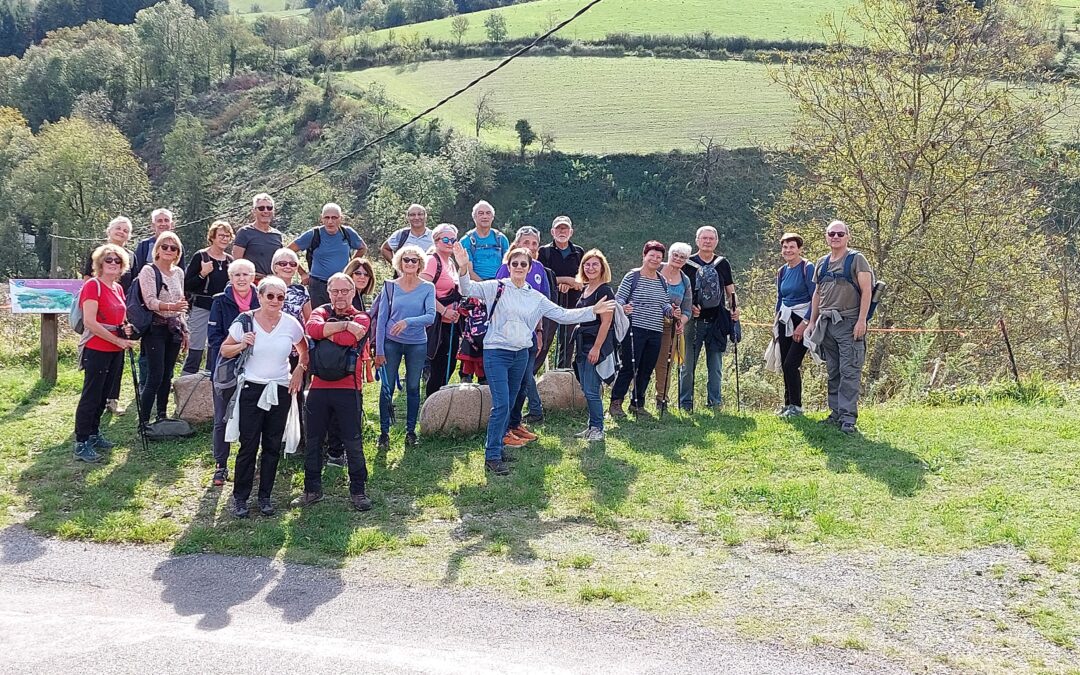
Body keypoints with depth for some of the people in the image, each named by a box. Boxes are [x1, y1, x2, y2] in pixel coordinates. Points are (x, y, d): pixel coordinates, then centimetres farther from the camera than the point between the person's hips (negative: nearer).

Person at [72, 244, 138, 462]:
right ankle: (81, 444, -2)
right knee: (90, 396, -6)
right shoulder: (93, 286, -12)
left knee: (103, 395, 15)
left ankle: (94, 435, 26)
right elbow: (90, 322, -20)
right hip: (97, 349, -8)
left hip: (115, 350, 8)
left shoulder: (118, 288, 12)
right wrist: (118, 340, -18)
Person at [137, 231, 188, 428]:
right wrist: (170, 306, -36)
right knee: (155, 377, -10)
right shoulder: (149, 271, -7)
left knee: (167, 376, 9)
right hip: (156, 328, -6)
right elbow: (150, 301, -18)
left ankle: (162, 417, 18)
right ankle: (143, 422, -5)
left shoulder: (179, 272, 12)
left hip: (174, 328, 6)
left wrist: (184, 330, 17)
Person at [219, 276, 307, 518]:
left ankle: (265, 496, 19)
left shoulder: (291, 324, -1)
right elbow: (224, 350, 4)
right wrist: (242, 345, -14)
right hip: (251, 389, -2)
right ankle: (240, 498, 10)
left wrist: (300, 370, 3)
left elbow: (304, 350, 17)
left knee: (272, 446, 7)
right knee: (248, 446, -3)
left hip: (280, 391, 2)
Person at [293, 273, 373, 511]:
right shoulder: (321, 312, 9)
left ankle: (358, 491, 14)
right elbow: (312, 328, -16)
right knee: (313, 441, 11)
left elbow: (349, 340, -20)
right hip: (319, 387, 3)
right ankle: (312, 489, 23)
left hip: (348, 389, -3)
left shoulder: (360, 318, 2)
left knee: (353, 442, 2)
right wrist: (345, 325, -17)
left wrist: (325, 331, -8)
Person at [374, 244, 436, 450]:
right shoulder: (390, 286, -1)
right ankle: (384, 432, 10)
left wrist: (407, 322, -29)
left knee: (413, 388, 9)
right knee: (387, 388, 0)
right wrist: (379, 350, -5)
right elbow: (381, 319, -1)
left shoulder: (427, 288, -2)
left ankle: (410, 431, 20)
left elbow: (431, 317, -13)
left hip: (417, 344, 0)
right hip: (391, 343, 0)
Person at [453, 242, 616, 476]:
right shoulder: (496, 288, -4)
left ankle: (497, 446, 27)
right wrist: (464, 268, -35)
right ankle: (491, 457, -8)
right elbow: (467, 289, -15)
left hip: (521, 354, 6)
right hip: (496, 352, -6)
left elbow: (562, 315, 11)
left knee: (509, 404, 13)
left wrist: (593, 311, 4)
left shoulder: (535, 297, 9)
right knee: (501, 404, -13)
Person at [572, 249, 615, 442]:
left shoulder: (605, 291, -11)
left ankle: (598, 428, 2)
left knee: (591, 390, -8)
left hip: (597, 344, -9)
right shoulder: (585, 289, 15)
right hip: (582, 343, 9)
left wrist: (596, 348, -20)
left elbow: (606, 322, -15)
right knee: (586, 388, 11)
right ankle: (592, 427, 19)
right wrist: (578, 345, 16)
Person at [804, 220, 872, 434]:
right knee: (833, 372, 10)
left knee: (849, 372, -9)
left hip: (849, 323, -6)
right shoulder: (822, 263, 16)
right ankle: (836, 412, 17)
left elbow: (866, 291, -8)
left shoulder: (856, 259, -2)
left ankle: (848, 417, -9)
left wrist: (861, 321, -16)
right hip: (826, 324, 6)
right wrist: (812, 323, 17)